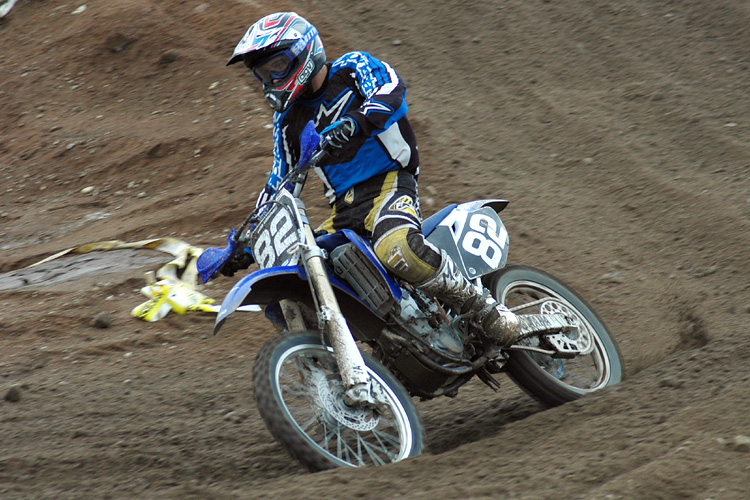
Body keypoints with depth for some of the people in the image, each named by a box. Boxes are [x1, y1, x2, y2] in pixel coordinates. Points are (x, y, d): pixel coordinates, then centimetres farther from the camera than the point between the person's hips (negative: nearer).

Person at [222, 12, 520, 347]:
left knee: (397, 250, -40)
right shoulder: (287, 121, 21)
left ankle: (483, 307, -25)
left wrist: (355, 122, -37)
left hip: (388, 184, -7)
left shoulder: (353, 68, 4)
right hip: (343, 209, 7)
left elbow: (392, 89, -17)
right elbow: (279, 182, 26)